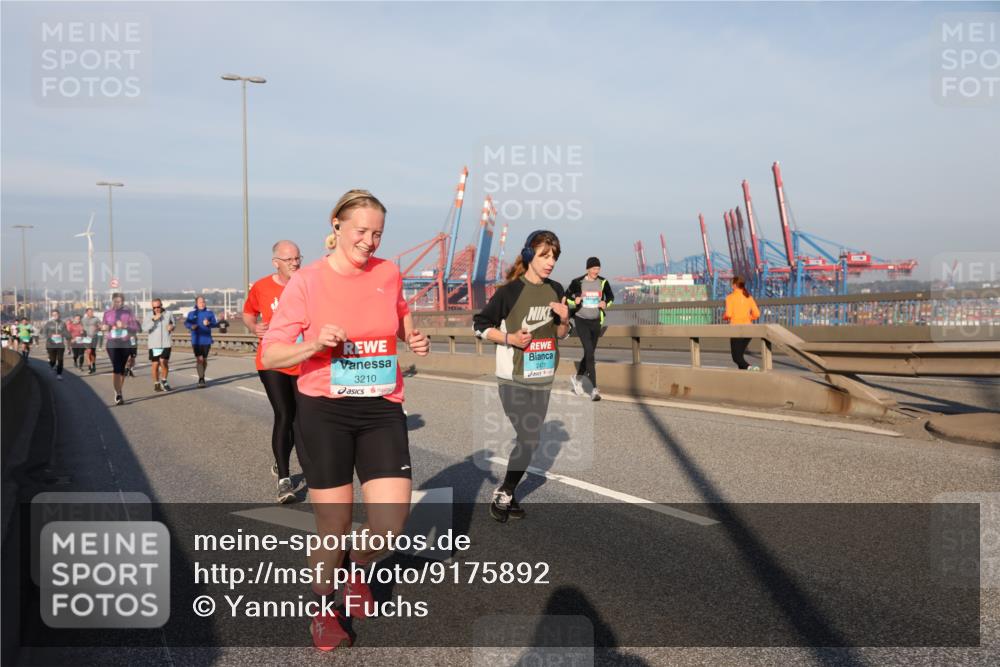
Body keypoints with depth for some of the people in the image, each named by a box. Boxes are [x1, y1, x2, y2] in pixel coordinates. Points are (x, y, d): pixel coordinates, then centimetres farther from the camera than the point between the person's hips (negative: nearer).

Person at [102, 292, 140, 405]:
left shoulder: (128, 311, 2)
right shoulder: (107, 313, 6)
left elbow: (136, 327, -1)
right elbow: (103, 326, 16)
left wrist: (124, 326, -18)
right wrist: (104, 327, -8)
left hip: (126, 343, 1)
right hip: (112, 343, -1)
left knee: (122, 368, 9)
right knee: (116, 368, -14)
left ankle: (119, 392, 26)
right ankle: (118, 395, -15)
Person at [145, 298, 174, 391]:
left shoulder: (168, 314, 3)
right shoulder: (150, 316, 0)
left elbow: (173, 324, 17)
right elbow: (146, 329, -11)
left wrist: (171, 327, -6)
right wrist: (154, 319, -21)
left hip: (166, 344, 0)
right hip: (154, 344, 0)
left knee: (163, 361, -15)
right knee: (155, 364, 5)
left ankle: (164, 381, 6)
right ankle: (156, 384, 19)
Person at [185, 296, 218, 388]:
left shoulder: (210, 313, 5)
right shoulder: (192, 314, 7)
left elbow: (215, 323, -5)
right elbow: (186, 323, -1)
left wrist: (208, 323, -27)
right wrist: (191, 326, -23)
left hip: (206, 340, 1)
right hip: (196, 340, -1)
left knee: (204, 360, 10)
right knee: (199, 360, -11)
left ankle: (202, 376, 29)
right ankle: (201, 379, -13)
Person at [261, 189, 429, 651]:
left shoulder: (388, 273, 3)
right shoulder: (306, 281, -7)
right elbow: (269, 356, -7)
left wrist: (414, 340, 4)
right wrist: (316, 344, -24)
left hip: (383, 410, 3)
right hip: (323, 412, -3)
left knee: (390, 523, -6)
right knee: (334, 527, 4)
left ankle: (355, 570, 29)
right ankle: (323, 611, 32)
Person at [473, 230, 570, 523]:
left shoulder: (556, 290, 5)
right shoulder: (510, 291, -12)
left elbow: (561, 334, 15)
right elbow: (479, 325, -5)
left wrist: (564, 320, -6)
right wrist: (510, 339, -18)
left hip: (543, 378, 6)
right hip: (513, 379, -6)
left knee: (530, 440, 9)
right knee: (528, 440, -8)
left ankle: (508, 492, 25)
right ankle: (502, 495, 11)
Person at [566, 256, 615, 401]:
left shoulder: (603, 282, -1)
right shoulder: (577, 282, -9)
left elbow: (610, 296, 15)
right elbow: (566, 297, 3)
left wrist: (606, 304, -6)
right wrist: (575, 301, -17)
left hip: (596, 321, 4)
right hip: (581, 320, -4)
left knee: (590, 353, 12)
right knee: (589, 352, -17)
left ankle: (577, 378, 38)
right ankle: (594, 389, -17)